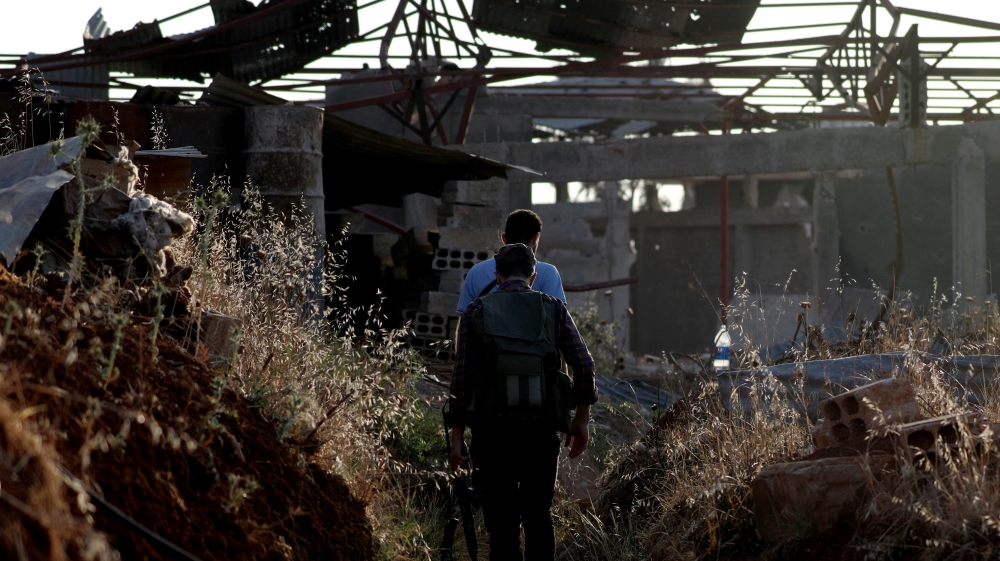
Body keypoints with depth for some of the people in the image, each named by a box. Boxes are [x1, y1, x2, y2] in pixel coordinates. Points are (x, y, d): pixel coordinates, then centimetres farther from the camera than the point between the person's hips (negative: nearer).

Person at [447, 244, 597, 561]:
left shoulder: (476, 312, 5)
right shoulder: (554, 309, 7)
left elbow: (461, 378, 0)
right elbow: (584, 367, 0)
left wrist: (457, 438, 4)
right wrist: (581, 419, 12)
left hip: (493, 430, -1)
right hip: (541, 430, 1)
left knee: (502, 523, 2)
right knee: (538, 517, 13)